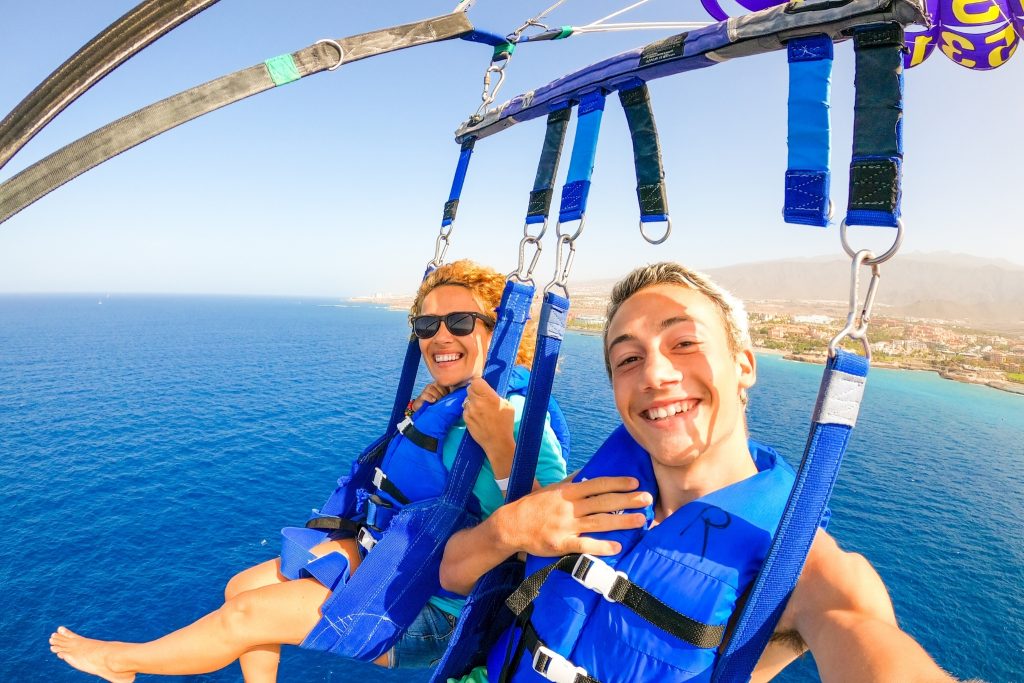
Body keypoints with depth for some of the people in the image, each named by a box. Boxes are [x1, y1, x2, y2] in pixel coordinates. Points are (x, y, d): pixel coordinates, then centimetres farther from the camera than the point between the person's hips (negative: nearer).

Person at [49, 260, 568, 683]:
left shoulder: (519, 418, -25)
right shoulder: (443, 403, 0)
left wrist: (502, 449, -48)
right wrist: (419, 421, 1)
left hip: (435, 611, -7)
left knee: (246, 615, -2)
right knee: (241, 587, 12)